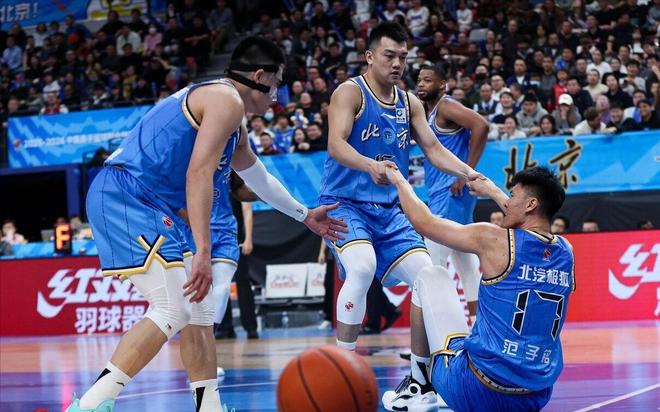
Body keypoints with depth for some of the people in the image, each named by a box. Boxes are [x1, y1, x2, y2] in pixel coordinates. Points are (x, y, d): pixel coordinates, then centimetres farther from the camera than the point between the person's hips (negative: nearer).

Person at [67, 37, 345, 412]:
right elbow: (198, 174, -19)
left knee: (198, 308, 14)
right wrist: (203, 253, -23)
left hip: (136, 202, 11)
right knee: (172, 310, -17)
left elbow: (259, 178, 42)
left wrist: (304, 215, 53)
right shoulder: (228, 99, -7)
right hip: (127, 194, -11)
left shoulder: (232, 119, 26)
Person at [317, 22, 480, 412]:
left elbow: (433, 148, 9)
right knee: (362, 267, -32)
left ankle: (422, 381, 9)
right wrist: (371, 166, -42)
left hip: (388, 209, 7)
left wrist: (468, 172, -10)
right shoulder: (351, 92, -8)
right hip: (345, 203, -7)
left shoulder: (410, 102, 12)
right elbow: (335, 145, -22)